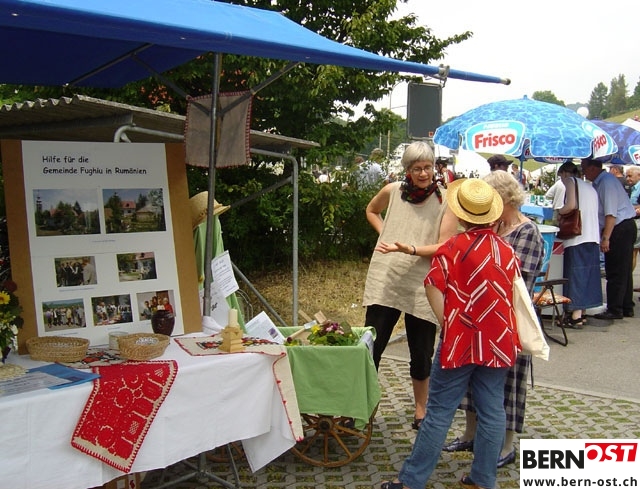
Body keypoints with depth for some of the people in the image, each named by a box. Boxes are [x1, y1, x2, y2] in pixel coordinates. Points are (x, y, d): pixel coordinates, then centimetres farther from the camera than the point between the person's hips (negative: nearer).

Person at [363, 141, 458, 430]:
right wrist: (385, 233, 7)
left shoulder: (446, 200, -6)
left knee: (421, 355, 10)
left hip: (422, 287, -1)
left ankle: (420, 412, 28)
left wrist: (410, 249, -26)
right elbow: (371, 210, 24)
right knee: (370, 349, 4)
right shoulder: (392, 191, 2)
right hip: (384, 282, 2)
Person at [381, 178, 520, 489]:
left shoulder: (452, 248, -11)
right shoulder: (507, 251, 3)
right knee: (492, 412, 10)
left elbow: (433, 288, -14)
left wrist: (447, 324, -6)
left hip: (460, 340, -4)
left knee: (439, 413, 0)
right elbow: (511, 293, 14)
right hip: (498, 342, 5)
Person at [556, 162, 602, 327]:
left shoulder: (571, 181, 1)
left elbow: (571, 205, -14)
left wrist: (558, 212, 3)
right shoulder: (590, 187, 24)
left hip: (578, 235, -8)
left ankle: (575, 316, -9)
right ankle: (582, 313, 16)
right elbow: (591, 212, 18)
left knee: (575, 274, -7)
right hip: (593, 237, 8)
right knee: (588, 273, 11)